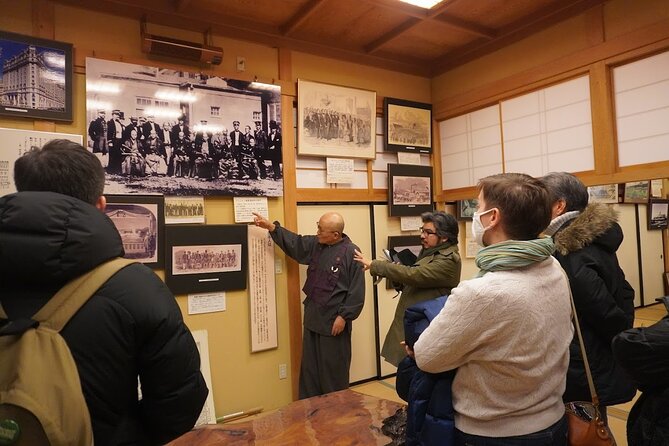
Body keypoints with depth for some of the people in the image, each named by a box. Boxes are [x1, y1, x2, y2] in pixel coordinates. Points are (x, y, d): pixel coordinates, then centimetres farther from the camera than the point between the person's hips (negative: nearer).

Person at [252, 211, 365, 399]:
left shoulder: (351, 252, -16)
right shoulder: (315, 244, 4)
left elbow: (356, 290, -17)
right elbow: (294, 242, 16)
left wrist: (344, 316, -17)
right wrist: (272, 227, 7)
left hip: (334, 320, -7)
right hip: (313, 317, 7)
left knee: (334, 369, 8)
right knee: (309, 367, 16)